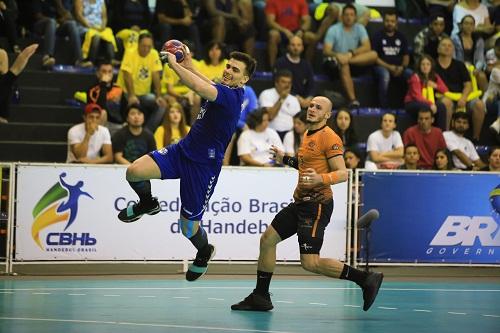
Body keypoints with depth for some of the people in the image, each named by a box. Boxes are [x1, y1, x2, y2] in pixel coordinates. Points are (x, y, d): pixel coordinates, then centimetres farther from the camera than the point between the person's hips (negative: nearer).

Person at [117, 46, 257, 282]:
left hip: (204, 165, -7)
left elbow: (201, 88, -38)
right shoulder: (219, 89, 6)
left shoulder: (232, 96, -21)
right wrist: (189, 67, 21)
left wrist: (174, 63, -27)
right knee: (134, 172, -15)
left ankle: (204, 252, 40)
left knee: (188, 227, 5)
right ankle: (147, 203, 18)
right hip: (184, 150, 7)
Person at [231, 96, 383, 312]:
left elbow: (342, 173, -18)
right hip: (300, 203, 10)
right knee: (267, 240, 11)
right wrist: (285, 160, 29)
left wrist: (320, 179, -35)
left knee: (310, 263, -15)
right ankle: (260, 297, 21)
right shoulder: (308, 135, 17)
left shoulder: (329, 138, -12)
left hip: (317, 205, -10)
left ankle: (366, 280, -9)